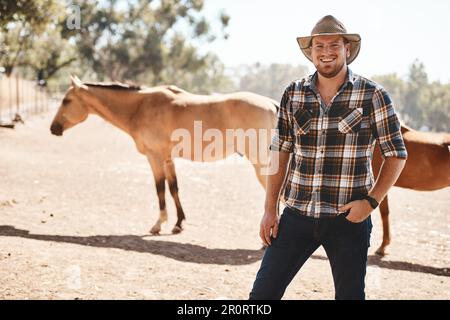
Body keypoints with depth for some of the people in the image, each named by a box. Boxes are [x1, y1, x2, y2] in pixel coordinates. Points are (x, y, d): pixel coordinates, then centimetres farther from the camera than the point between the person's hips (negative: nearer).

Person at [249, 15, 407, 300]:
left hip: (349, 218, -2)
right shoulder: (293, 95, 4)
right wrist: (271, 208, 5)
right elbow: (280, 152, 9)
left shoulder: (373, 95, -4)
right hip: (297, 213, 2)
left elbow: (397, 154, -1)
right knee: (263, 292, 3)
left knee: (350, 294, 10)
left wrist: (372, 201, -11)